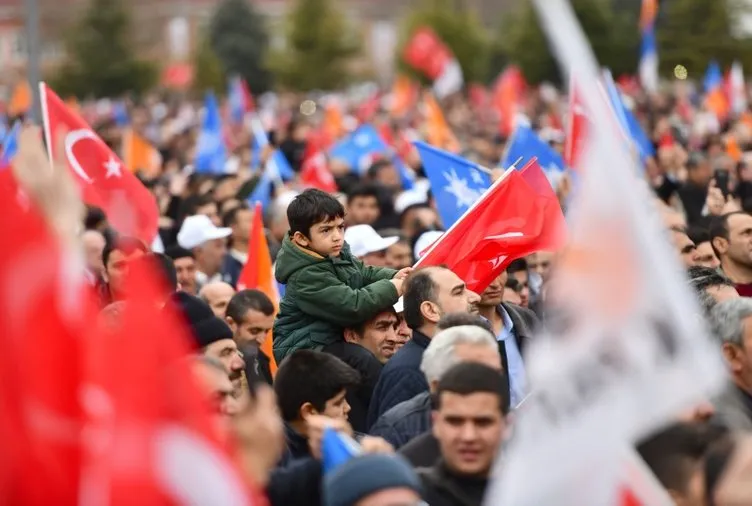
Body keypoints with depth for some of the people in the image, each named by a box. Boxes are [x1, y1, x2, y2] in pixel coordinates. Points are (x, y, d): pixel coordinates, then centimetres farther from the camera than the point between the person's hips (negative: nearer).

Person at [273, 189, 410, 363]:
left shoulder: (335, 253, 2)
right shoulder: (306, 276, -27)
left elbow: (365, 273, 14)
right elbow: (352, 306, -31)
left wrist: (394, 277, -6)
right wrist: (394, 288, -23)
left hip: (335, 337, 10)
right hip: (304, 350, -10)